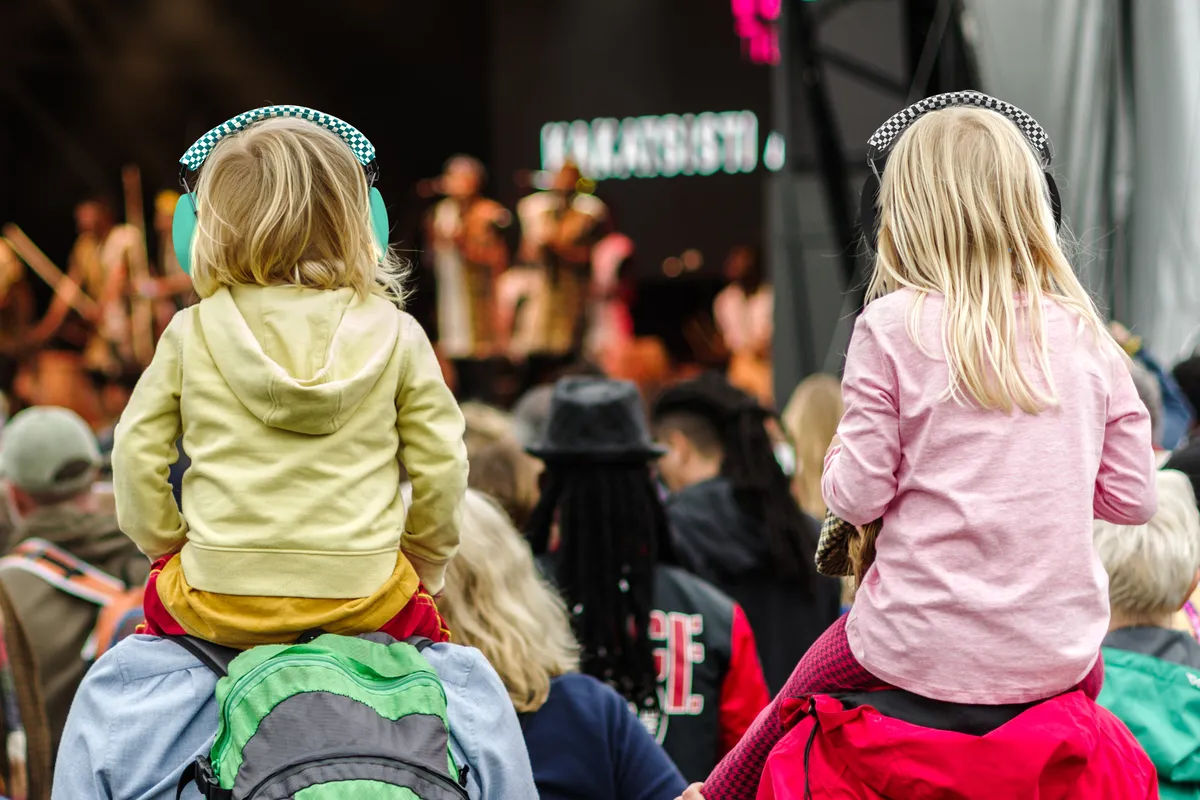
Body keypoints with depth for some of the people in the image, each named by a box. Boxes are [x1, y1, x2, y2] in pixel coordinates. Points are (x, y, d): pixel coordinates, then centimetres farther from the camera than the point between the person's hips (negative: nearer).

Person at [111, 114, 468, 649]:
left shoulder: (191, 334, 0)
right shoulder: (396, 335, -1)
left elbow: (137, 451, 4)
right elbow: (440, 464, 2)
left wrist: (165, 544, 21)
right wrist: (425, 563, 19)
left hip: (219, 600, 0)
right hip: (361, 597, 0)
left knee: (160, 596, 32)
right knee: (420, 616, 31)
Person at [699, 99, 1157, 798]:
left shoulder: (893, 325, -10)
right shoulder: (1087, 335, 1)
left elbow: (857, 496, -10)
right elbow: (1132, 499, 3)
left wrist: (839, 455, 10)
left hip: (923, 648, -3)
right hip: (1062, 654, 3)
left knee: (798, 700, 28)